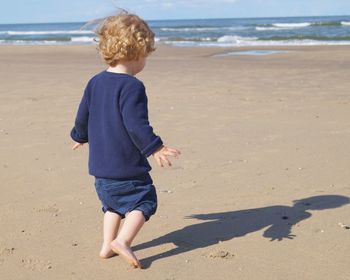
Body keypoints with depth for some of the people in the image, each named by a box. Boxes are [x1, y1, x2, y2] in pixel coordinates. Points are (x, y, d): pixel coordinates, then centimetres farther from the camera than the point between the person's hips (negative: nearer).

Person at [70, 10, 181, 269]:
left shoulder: (95, 82, 6)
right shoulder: (132, 86, -18)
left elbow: (83, 116, 14)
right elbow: (135, 124, -25)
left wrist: (81, 137, 31)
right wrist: (154, 147, -22)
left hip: (100, 165, 8)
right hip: (127, 166, -7)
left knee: (113, 203, 23)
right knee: (144, 201, 6)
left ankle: (108, 244, 21)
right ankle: (123, 240, -9)